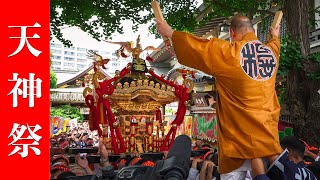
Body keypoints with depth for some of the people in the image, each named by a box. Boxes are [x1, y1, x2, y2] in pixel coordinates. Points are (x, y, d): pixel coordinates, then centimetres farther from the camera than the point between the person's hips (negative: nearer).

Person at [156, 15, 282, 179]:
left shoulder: (227, 51, -9)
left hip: (241, 126, -5)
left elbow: (195, 47, -1)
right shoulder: (271, 51, 8)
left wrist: (170, 33, 14)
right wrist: (275, 36, 57)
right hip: (268, 123, 6)